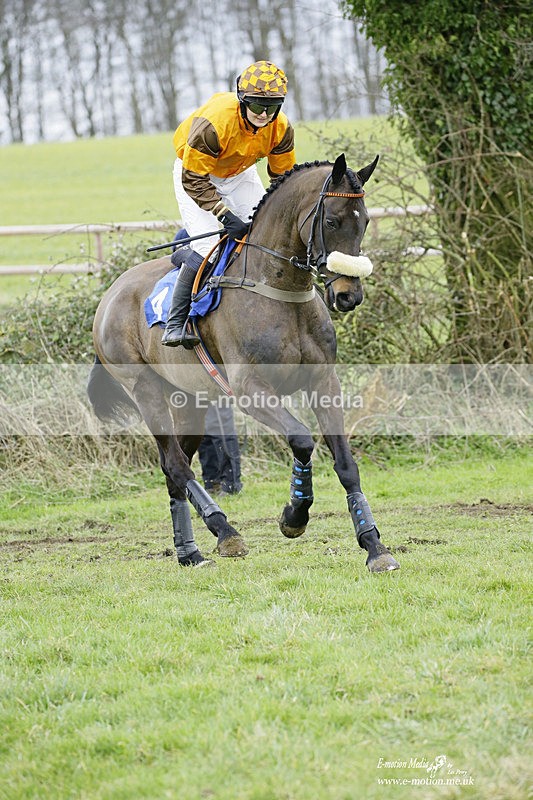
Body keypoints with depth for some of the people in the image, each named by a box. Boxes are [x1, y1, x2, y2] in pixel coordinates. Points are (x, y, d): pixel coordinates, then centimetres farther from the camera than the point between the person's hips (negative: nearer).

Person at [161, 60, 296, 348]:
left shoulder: (281, 128, -21)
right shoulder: (213, 123, -38)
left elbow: (283, 176, -4)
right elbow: (194, 180, -31)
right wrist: (225, 215, -39)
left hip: (240, 174, 6)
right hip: (195, 172, -6)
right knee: (207, 246, -20)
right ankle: (175, 323, -13)